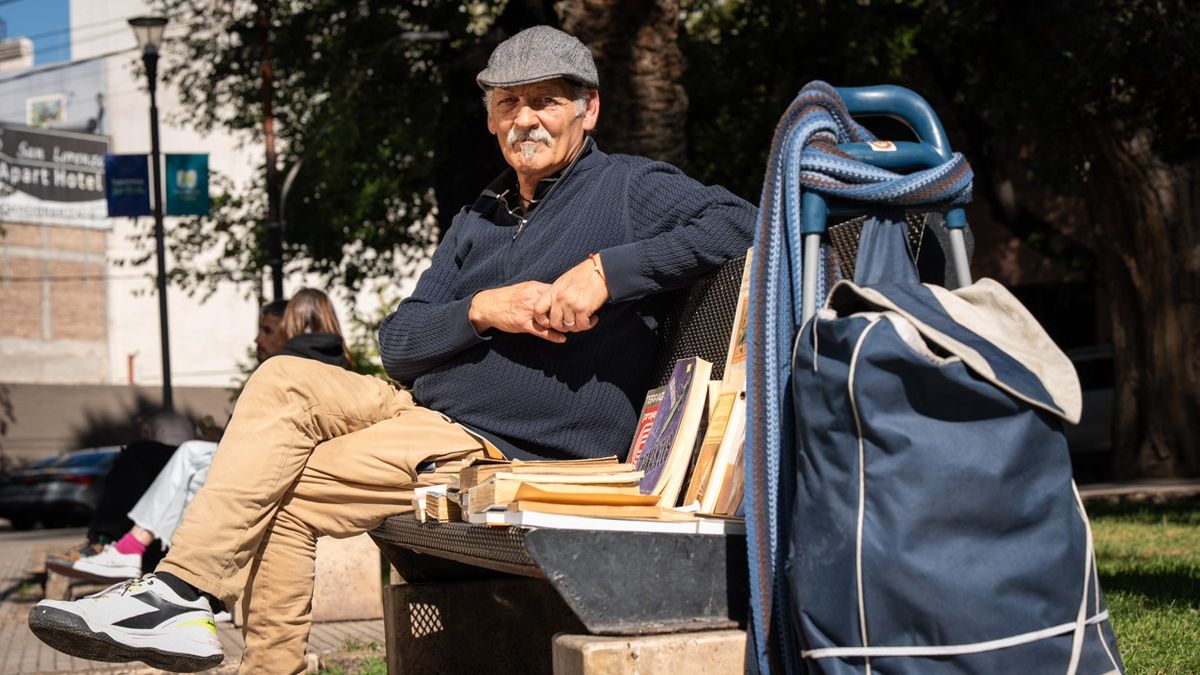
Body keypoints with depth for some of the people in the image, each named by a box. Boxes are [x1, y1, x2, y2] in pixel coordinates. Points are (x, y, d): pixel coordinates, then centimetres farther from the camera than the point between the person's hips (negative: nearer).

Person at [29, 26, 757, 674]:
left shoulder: (629, 188, -1)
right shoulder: (480, 219, 19)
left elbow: (741, 223, -21)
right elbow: (397, 342, 10)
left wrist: (607, 270, -27)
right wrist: (481, 311, -12)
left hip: (500, 446, -7)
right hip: (419, 403, 7)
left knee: (283, 499, -18)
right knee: (283, 381, -14)